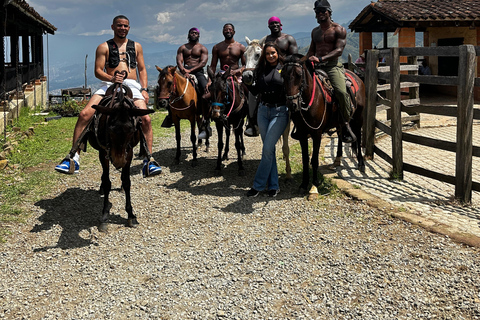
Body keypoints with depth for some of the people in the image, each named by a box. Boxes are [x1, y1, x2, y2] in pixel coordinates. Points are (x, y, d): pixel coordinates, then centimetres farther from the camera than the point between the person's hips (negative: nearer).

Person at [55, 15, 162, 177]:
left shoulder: (136, 46, 22)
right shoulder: (104, 47, 13)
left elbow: (142, 69, 20)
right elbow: (98, 71, 4)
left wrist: (144, 89, 4)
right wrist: (111, 78, -17)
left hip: (132, 86, 1)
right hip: (110, 85, -1)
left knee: (146, 119, -20)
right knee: (84, 115, -20)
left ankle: (148, 161, -13)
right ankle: (74, 157, -15)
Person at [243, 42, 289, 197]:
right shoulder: (260, 70, 10)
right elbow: (256, 91, 11)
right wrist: (248, 83, -6)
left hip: (280, 112, -5)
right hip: (263, 111, 5)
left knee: (267, 149, -9)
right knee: (268, 149, 8)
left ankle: (258, 185, 1)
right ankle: (273, 185, 16)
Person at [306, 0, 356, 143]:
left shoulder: (339, 29, 0)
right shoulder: (315, 31, 19)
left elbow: (339, 50, -12)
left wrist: (320, 59, -25)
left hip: (333, 66, -6)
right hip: (316, 67, 6)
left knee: (341, 91, -30)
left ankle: (345, 125, -15)